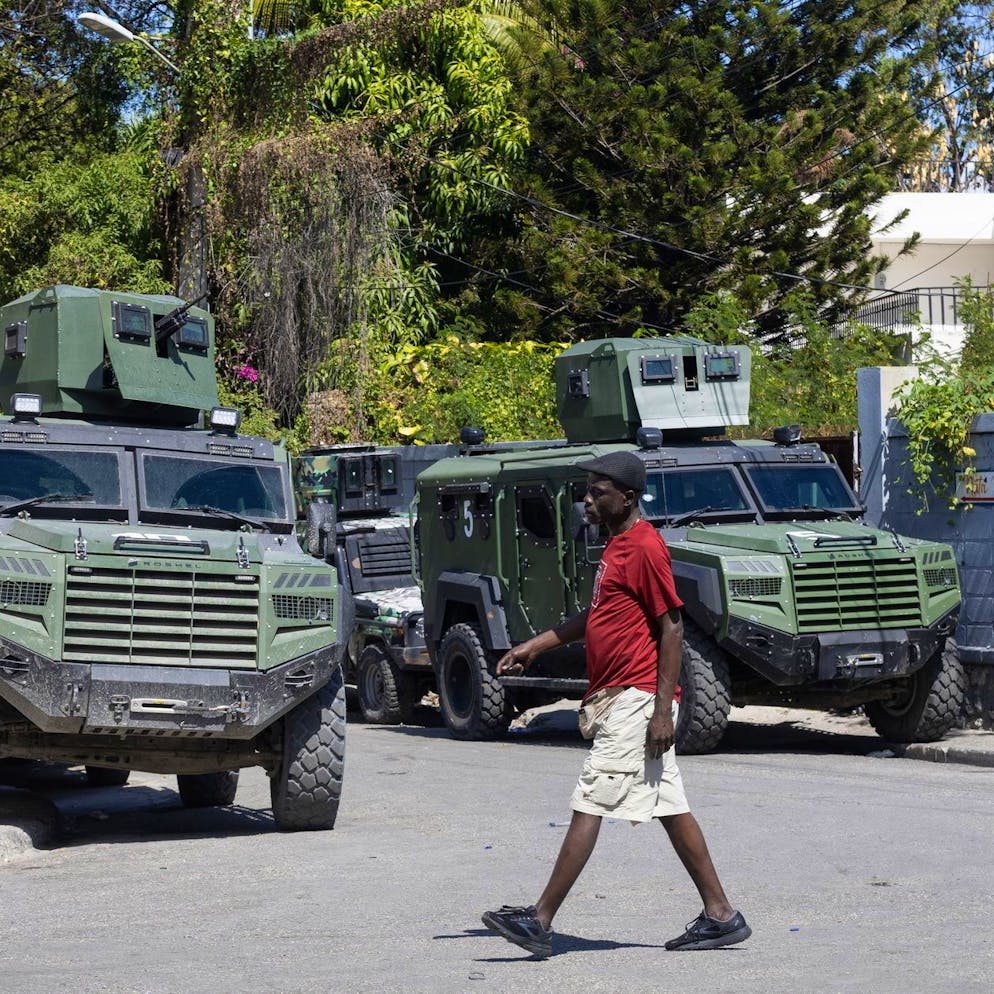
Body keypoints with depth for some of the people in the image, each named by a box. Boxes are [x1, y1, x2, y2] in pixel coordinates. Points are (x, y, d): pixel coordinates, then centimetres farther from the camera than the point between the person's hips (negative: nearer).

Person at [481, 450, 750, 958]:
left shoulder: (645, 547, -14)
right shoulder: (616, 545, 16)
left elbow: (672, 627, -17)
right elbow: (597, 615, 27)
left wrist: (662, 710, -19)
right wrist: (536, 645, 21)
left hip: (637, 698, -10)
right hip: (618, 698, 10)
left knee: (589, 805, -9)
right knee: (670, 809, 11)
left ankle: (540, 921, -7)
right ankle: (720, 916, 15)